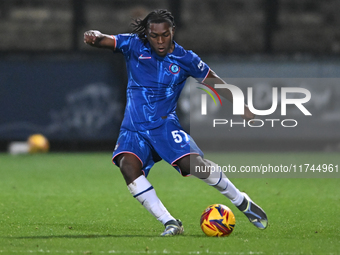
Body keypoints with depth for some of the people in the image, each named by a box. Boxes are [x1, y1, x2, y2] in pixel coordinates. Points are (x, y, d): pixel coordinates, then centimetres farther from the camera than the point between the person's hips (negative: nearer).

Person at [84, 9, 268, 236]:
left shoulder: (185, 59, 0)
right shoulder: (134, 46, 1)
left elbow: (213, 80, 10)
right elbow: (104, 41, -8)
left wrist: (241, 106, 6)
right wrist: (94, 37, -33)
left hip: (165, 125, -1)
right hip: (134, 130, 1)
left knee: (194, 163, -24)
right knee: (128, 165, -29)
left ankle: (242, 202, 1)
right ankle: (170, 223, -25)